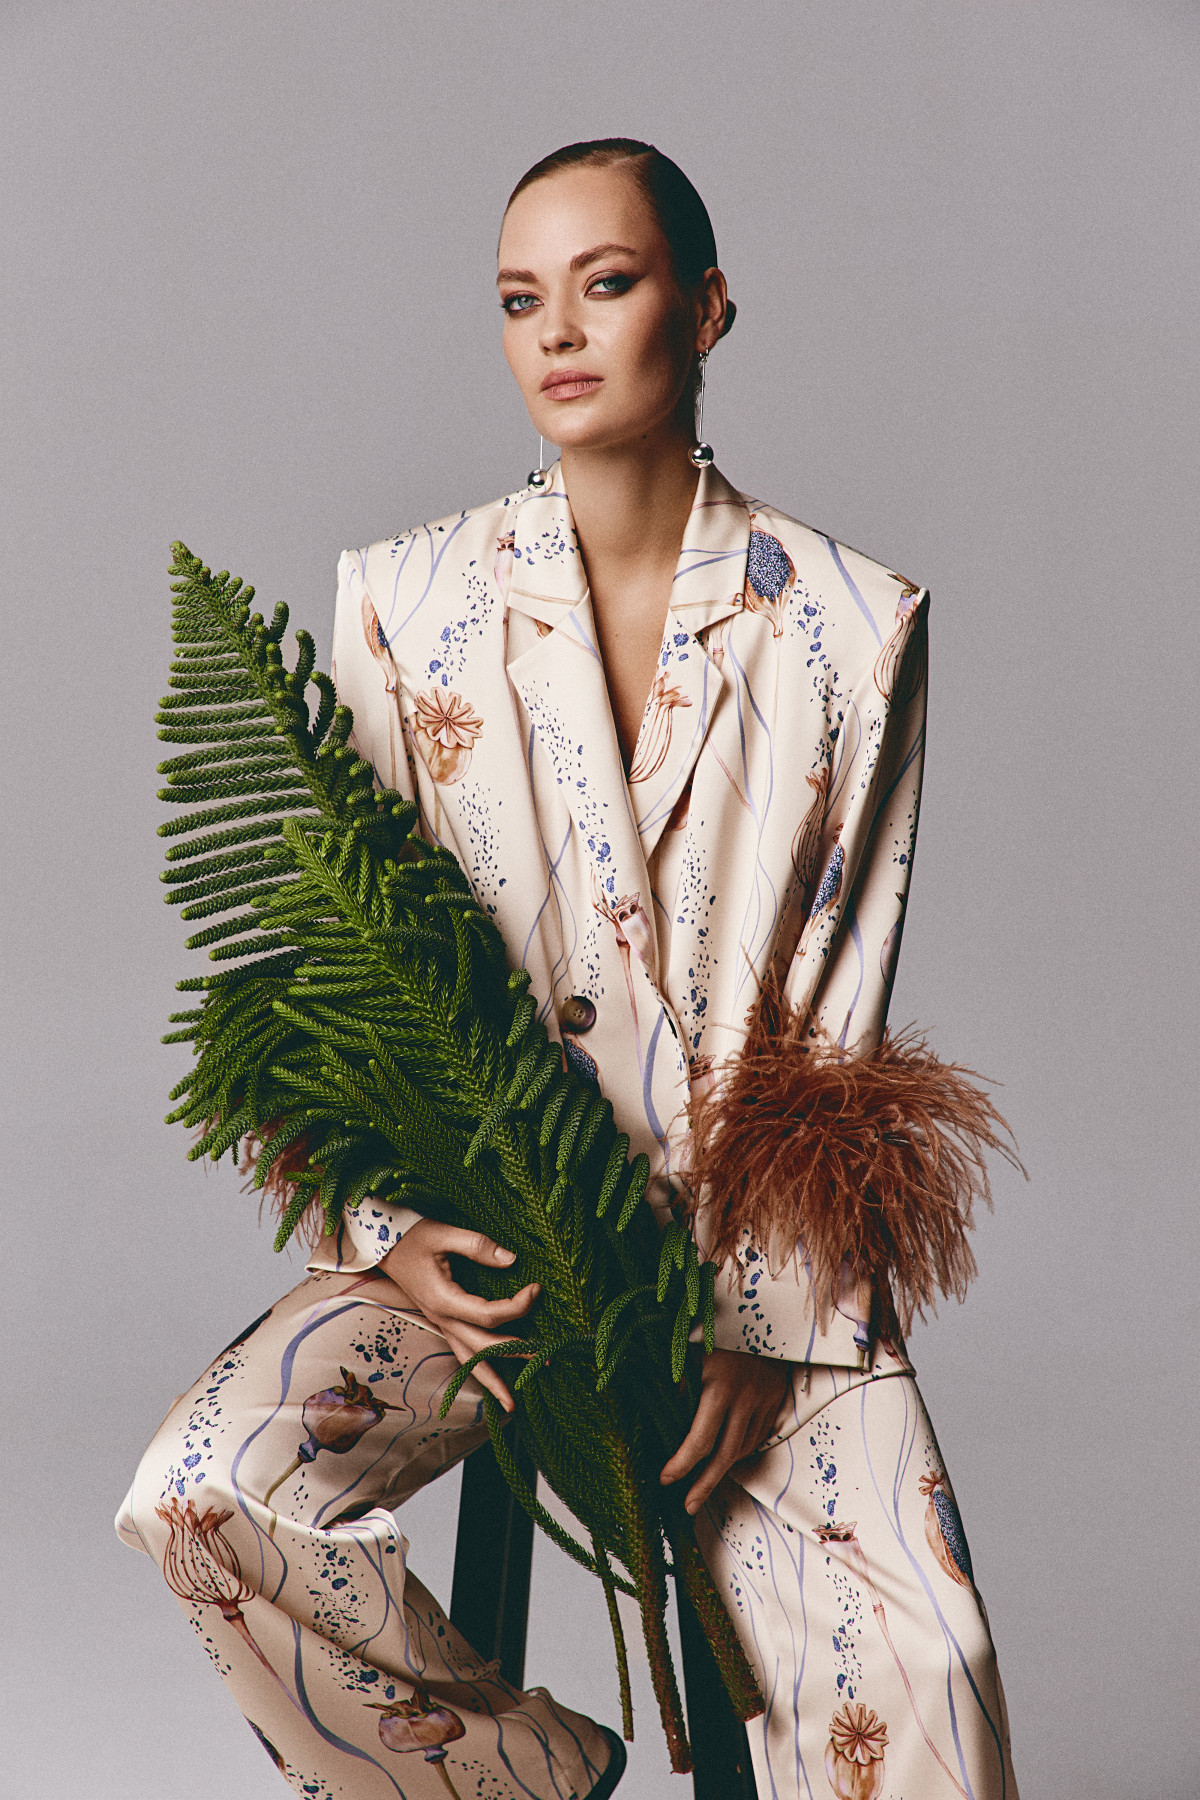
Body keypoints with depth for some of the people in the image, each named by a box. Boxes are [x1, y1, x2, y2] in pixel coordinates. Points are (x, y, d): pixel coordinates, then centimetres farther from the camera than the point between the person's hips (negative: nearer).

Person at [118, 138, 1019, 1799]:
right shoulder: (406, 602, 1)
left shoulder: (853, 625, -1)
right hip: (474, 1230, 2)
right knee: (204, 1499, -22)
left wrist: (758, 1324, -9)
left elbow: (837, 1018, -2)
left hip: (766, 1242, -1)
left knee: (917, 1657, -22)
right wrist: (392, 1232, -11)